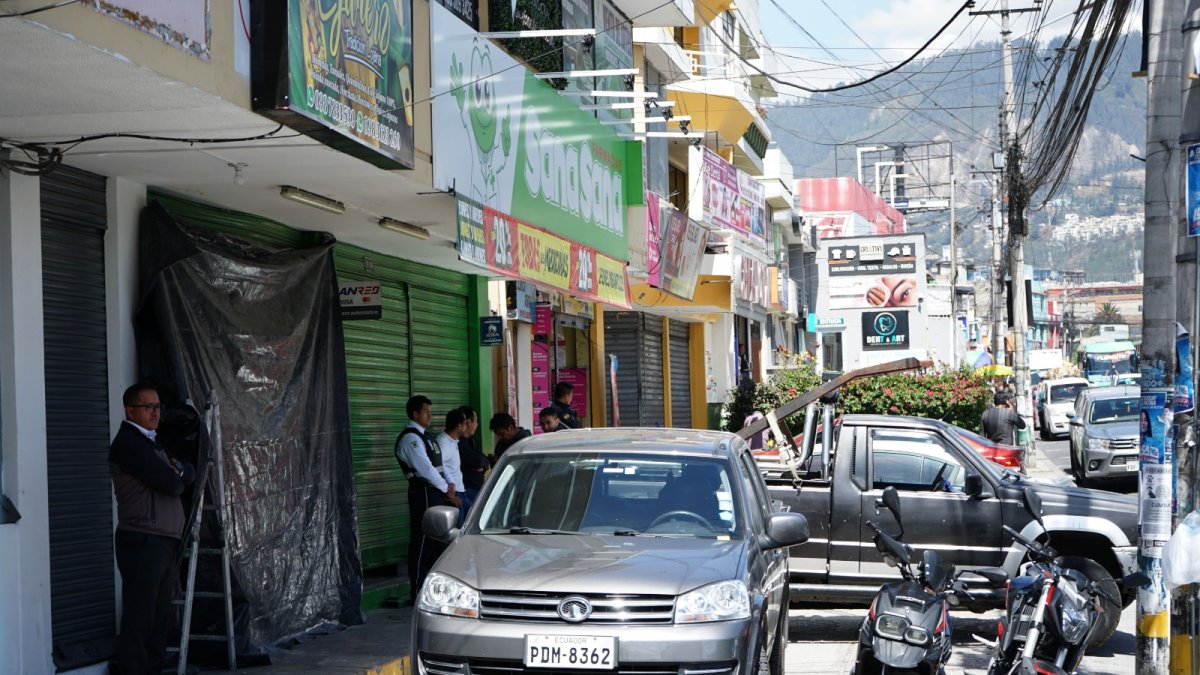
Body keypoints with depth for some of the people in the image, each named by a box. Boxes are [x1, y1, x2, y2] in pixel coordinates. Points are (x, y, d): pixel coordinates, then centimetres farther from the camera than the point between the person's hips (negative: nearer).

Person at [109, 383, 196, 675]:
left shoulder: (152, 442, 20)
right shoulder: (128, 443, -12)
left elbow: (189, 473, 14)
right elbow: (172, 484, -18)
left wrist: (178, 470, -7)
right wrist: (177, 477, 5)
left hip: (166, 541, 9)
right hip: (143, 542, -9)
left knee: (160, 616, 12)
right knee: (139, 618, -8)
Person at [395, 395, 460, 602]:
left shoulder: (424, 436, 18)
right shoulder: (410, 438, -12)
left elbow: (439, 466, 19)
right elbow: (426, 469, -18)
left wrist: (449, 485, 3)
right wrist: (447, 491, -11)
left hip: (436, 494, 10)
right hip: (424, 494, -10)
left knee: (435, 541, 14)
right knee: (422, 543, -7)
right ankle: (418, 592, -4)